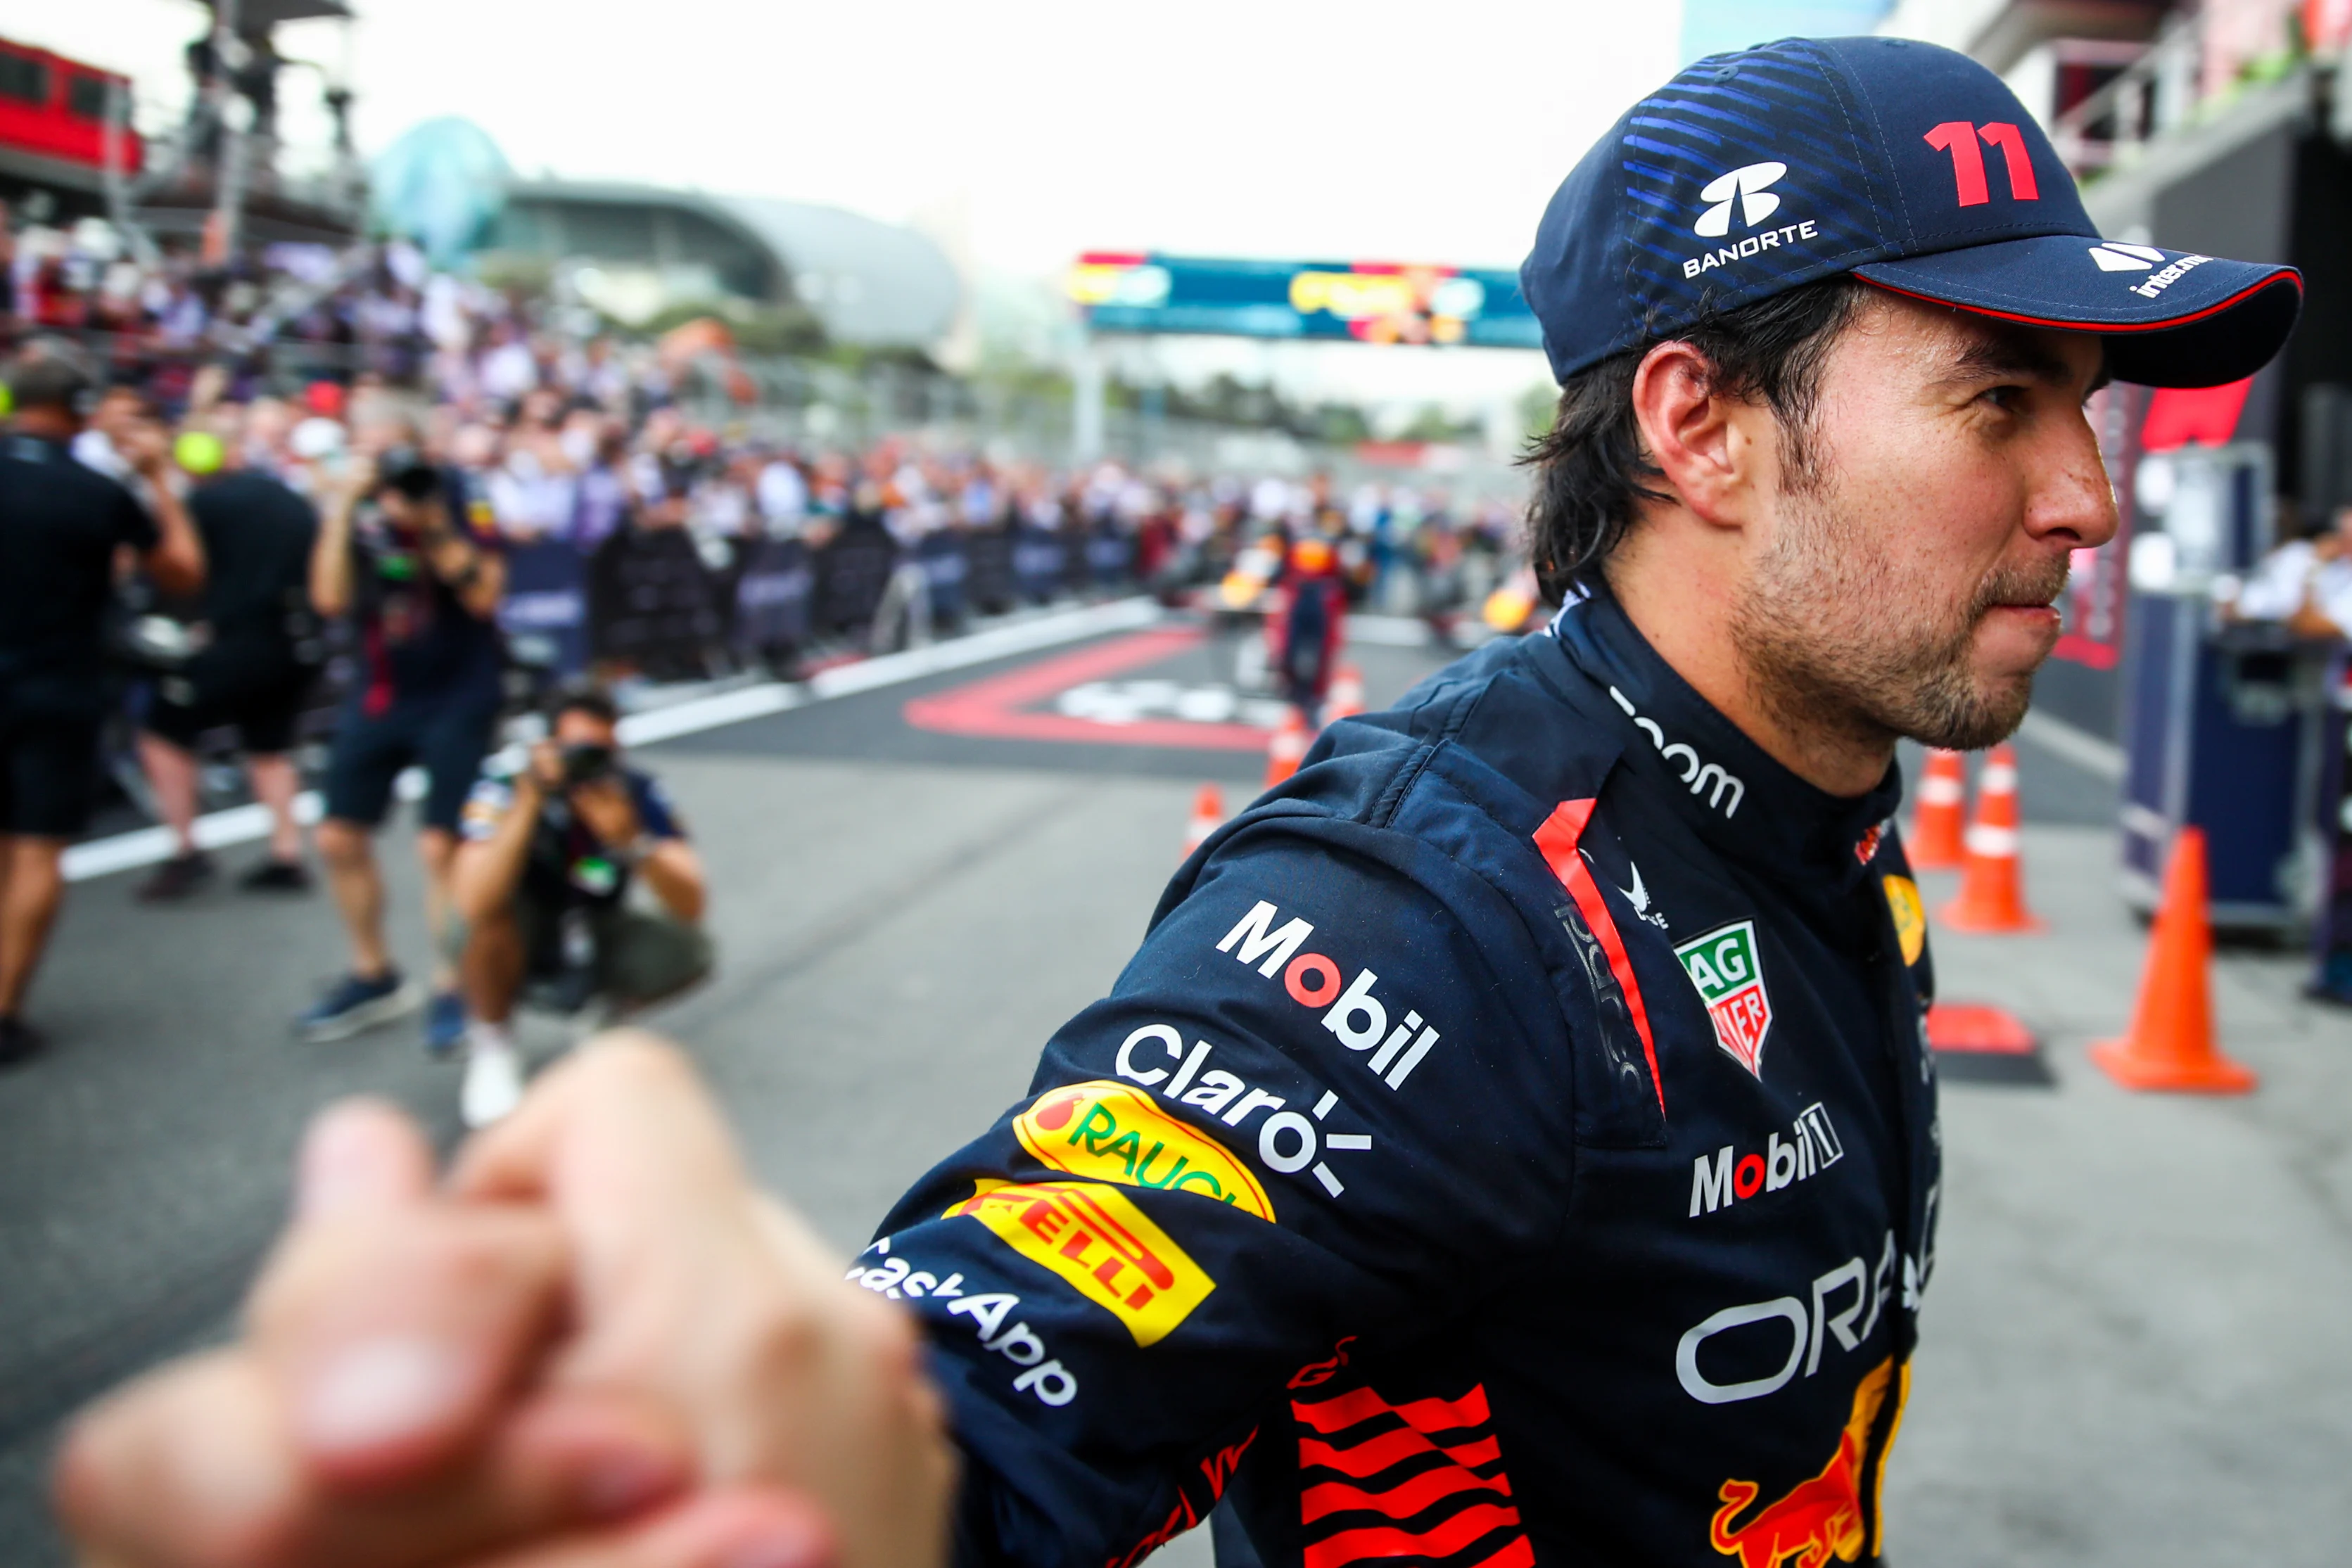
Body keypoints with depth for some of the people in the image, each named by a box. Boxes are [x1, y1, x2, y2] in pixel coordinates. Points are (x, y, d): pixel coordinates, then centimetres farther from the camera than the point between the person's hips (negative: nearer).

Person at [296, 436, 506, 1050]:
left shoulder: (461, 500, -9)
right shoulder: (356, 513, 0)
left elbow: (484, 595, -18)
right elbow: (330, 598, -11)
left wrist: (434, 526, -26)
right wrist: (342, 511, -18)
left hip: (459, 697, -4)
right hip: (379, 695, 5)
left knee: (439, 845, -11)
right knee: (339, 839, 7)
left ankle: (451, 991, 6)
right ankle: (374, 977, 27)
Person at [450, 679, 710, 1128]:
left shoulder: (636, 793, -18)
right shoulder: (505, 788, -26)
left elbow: (689, 909, -25)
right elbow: (474, 904, -41)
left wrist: (631, 839, -41)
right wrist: (528, 803, -45)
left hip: (594, 941, 2)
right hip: (516, 946, -2)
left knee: (687, 954, -24)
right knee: (495, 907, -35)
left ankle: (611, 1013, 10)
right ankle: (490, 1042, -7)